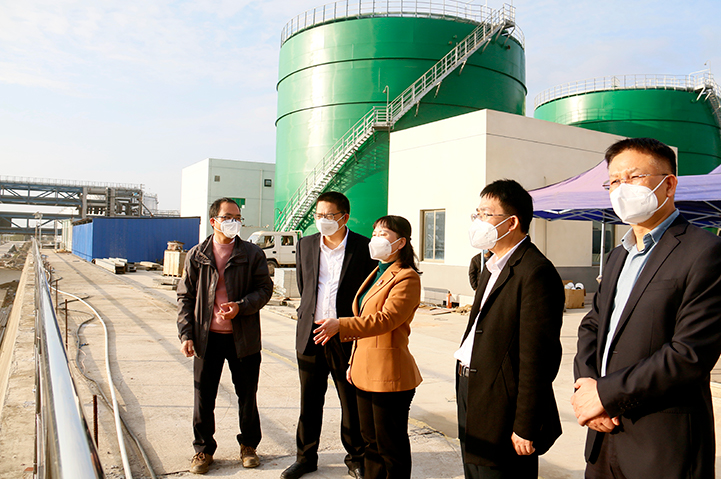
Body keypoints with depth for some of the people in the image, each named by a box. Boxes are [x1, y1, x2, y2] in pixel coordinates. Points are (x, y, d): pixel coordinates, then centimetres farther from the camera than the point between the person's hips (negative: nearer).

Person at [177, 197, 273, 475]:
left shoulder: (253, 254, 1)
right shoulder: (196, 256, 4)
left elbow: (264, 288, -1)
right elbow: (185, 297, 5)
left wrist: (241, 306, -18)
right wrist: (186, 334, -3)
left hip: (243, 337, 0)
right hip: (207, 337, 1)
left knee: (247, 394, 11)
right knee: (203, 396, 9)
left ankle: (249, 445, 31)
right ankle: (203, 449, 29)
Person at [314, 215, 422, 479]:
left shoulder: (407, 278, -13)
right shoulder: (376, 274, 18)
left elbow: (387, 318, -26)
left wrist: (340, 325, -34)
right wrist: (354, 362, 19)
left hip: (389, 373, -9)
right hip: (366, 372, 9)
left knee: (391, 447, 4)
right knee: (371, 441, 18)